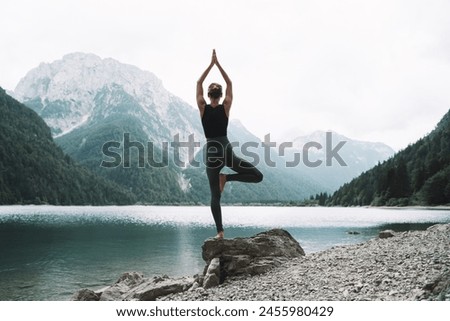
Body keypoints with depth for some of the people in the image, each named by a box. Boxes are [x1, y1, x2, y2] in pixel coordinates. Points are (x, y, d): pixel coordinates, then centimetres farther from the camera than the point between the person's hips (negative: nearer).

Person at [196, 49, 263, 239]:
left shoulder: (203, 108, 0)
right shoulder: (225, 107, 0)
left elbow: (199, 84, 10)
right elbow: (229, 84, 11)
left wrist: (211, 64, 12)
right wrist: (218, 64, 13)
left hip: (211, 153, 2)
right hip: (226, 151, -1)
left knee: (215, 196, 6)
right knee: (257, 176, 9)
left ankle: (220, 231, 0)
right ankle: (226, 178, -8)